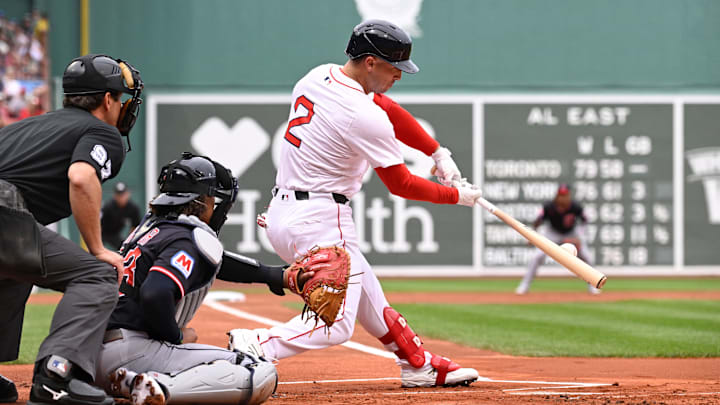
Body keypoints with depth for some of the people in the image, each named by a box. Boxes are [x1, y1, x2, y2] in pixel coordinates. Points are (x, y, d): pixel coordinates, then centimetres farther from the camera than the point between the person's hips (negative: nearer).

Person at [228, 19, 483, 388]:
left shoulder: (318, 76, 6)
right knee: (335, 324, -9)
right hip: (320, 222, -10)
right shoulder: (366, 118, -20)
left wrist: (438, 153, 15)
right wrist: (458, 196, 6)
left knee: (368, 297, 21)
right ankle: (252, 347, -23)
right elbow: (401, 184, -8)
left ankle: (419, 366, 33)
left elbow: (389, 110, 18)